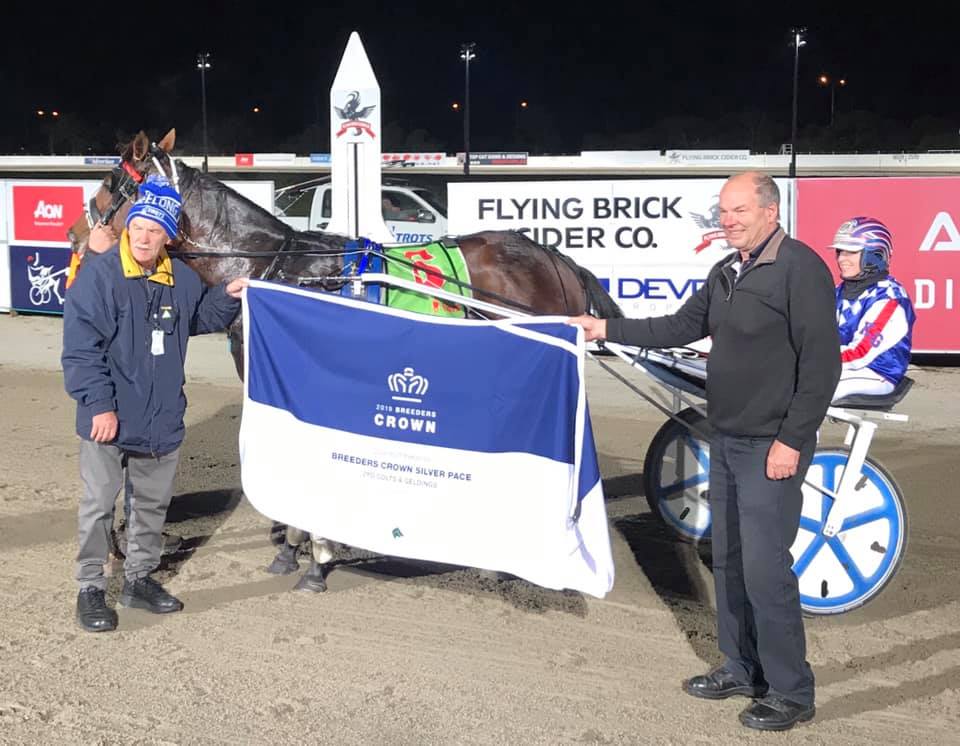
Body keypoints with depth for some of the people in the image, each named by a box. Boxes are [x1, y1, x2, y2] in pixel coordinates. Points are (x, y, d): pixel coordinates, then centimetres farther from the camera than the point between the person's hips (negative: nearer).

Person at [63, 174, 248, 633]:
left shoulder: (182, 279, 2)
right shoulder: (99, 276, -14)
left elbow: (200, 319, 22)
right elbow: (80, 349, -17)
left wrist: (227, 297, 3)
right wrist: (99, 404, -22)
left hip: (162, 419, 6)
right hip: (110, 419, -5)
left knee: (153, 502, 16)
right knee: (98, 505, 4)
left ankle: (139, 579, 33)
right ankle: (90, 589, 18)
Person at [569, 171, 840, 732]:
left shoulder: (801, 268, -14)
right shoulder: (726, 272, 12)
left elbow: (822, 362, -18)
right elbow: (683, 327, 17)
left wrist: (792, 440, -19)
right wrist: (609, 329, 12)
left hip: (772, 447, -9)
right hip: (727, 440, 9)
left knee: (765, 567, -7)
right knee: (728, 560, 15)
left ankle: (791, 692, 7)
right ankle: (742, 669, 29)